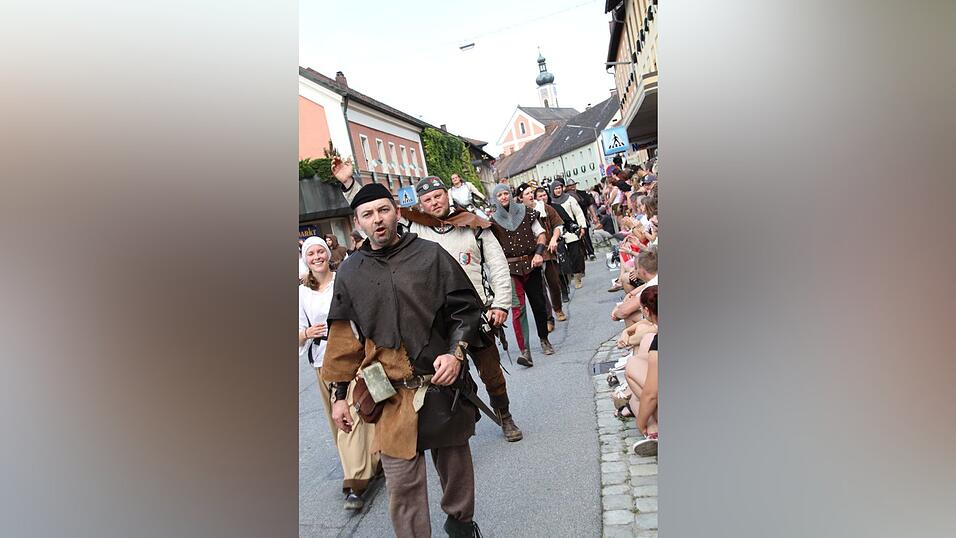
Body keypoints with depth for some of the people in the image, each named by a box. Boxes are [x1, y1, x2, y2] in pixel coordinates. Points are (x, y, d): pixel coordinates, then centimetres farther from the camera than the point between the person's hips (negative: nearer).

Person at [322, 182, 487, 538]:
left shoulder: (431, 255, -2)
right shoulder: (350, 273, 4)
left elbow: (466, 309, 1)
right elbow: (344, 339, 9)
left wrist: (456, 353, -13)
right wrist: (339, 395, 9)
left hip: (444, 385, 0)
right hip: (392, 395, 0)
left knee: (455, 464, 19)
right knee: (403, 486, 0)